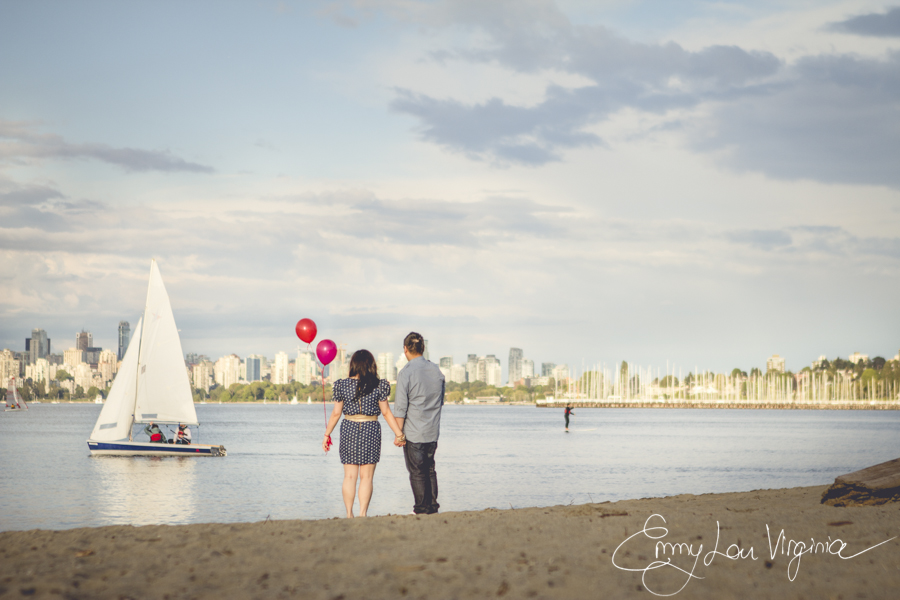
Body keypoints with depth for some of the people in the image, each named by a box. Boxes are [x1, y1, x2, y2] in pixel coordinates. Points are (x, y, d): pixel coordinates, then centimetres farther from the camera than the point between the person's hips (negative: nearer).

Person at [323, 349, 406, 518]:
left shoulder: (342, 385, -1)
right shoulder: (378, 386, -4)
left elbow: (336, 413, 1)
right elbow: (386, 413, -3)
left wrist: (327, 435, 10)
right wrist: (399, 434, 3)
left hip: (349, 430, 1)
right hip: (371, 431, -1)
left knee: (349, 476, 8)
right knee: (366, 477, 4)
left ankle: (349, 514, 7)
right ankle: (363, 514, 0)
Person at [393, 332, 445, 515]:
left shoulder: (406, 373, -13)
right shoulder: (436, 370, 5)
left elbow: (400, 408, -13)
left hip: (413, 432, -6)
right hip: (433, 431, 6)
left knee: (417, 472, 2)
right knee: (429, 469, 15)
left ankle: (422, 509, 6)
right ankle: (433, 505, 15)